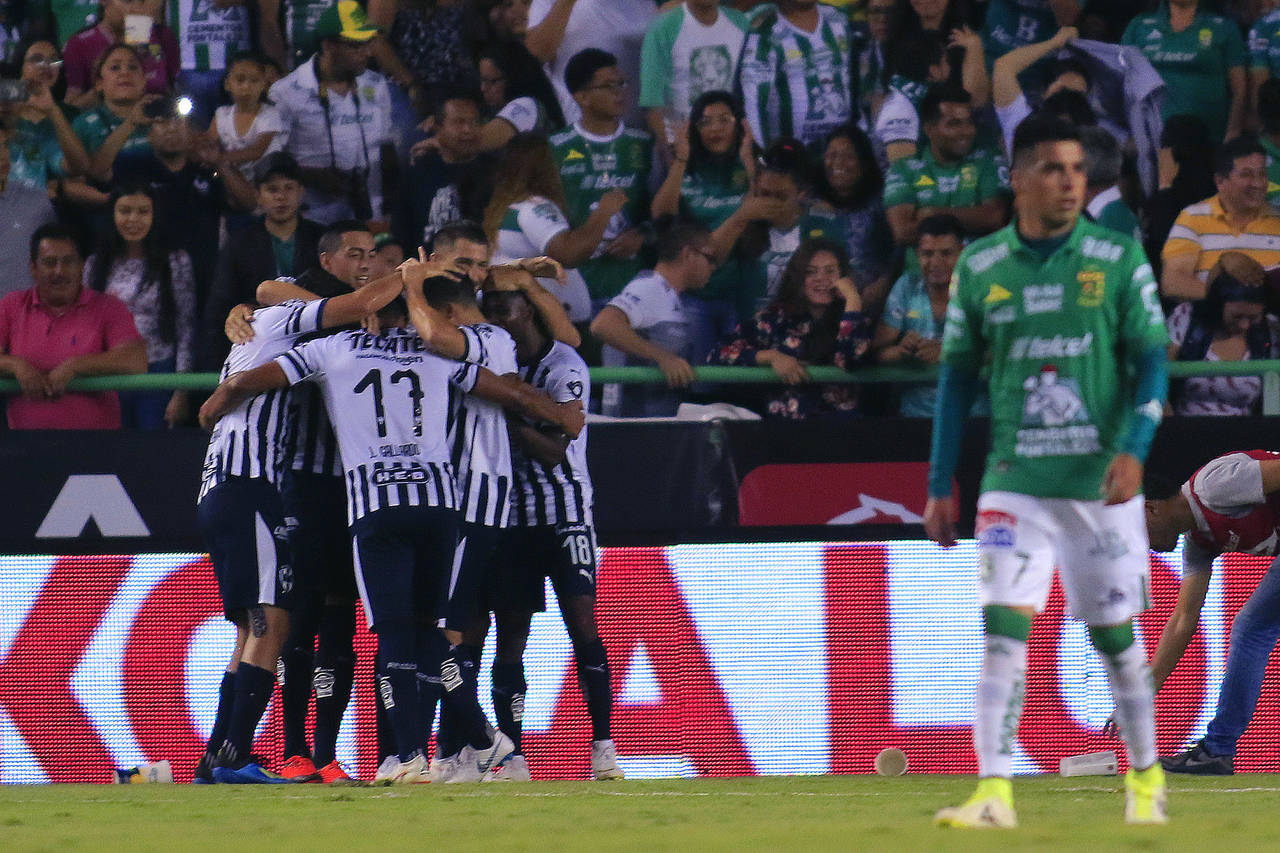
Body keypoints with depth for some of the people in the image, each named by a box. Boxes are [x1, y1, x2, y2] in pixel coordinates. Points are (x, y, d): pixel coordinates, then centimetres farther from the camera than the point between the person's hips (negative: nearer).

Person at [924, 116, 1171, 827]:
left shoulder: (1119, 259, -2)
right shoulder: (980, 266, 3)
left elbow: (1151, 361, -3)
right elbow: (958, 375, 10)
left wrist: (1134, 448, -19)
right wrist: (940, 486, 8)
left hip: (1102, 482, -1)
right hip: (1015, 482, 1)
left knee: (1116, 634, 7)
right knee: (1004, 627, -12)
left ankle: (1146, 776, 26)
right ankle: (995, 792, -15)